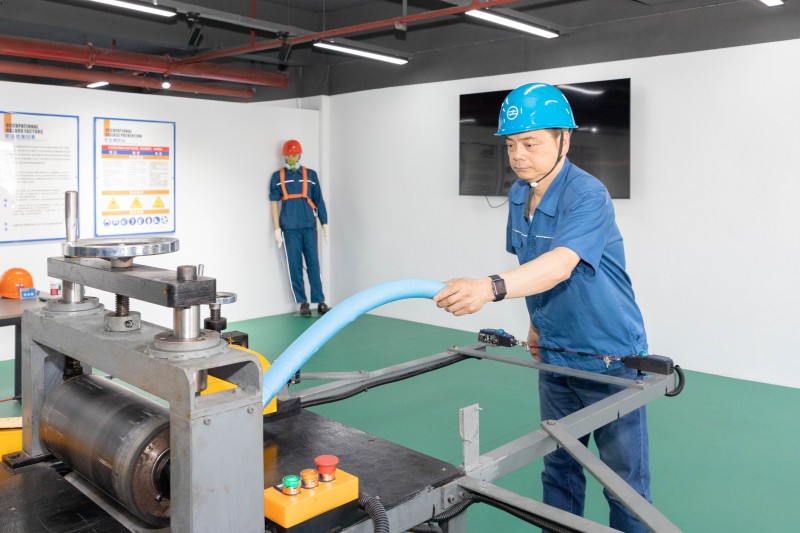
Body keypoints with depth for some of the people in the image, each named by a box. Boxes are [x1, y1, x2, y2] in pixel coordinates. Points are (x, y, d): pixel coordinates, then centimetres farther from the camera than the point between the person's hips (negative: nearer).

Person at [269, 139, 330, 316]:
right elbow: (274, 203, 5)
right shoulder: (278, 176, 8)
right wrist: (277, 229, -1)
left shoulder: (310, 175, 10)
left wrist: (324, 223, 5)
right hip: (289, 228, 0)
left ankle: (320, 301, 4)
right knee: (295, 266, 0)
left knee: (313, 263, -1)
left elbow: (319, 200, 11)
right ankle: (303, 303, 7)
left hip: (309, 226, 1)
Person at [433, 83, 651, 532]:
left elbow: (561, 264, -40)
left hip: (610, 358, -7)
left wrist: (490, 288, -55)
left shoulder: (587, 195, -23)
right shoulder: (519, 195, 1)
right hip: (554, 356, 7)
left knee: (624, 479, 6)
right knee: (558, 468, 18)